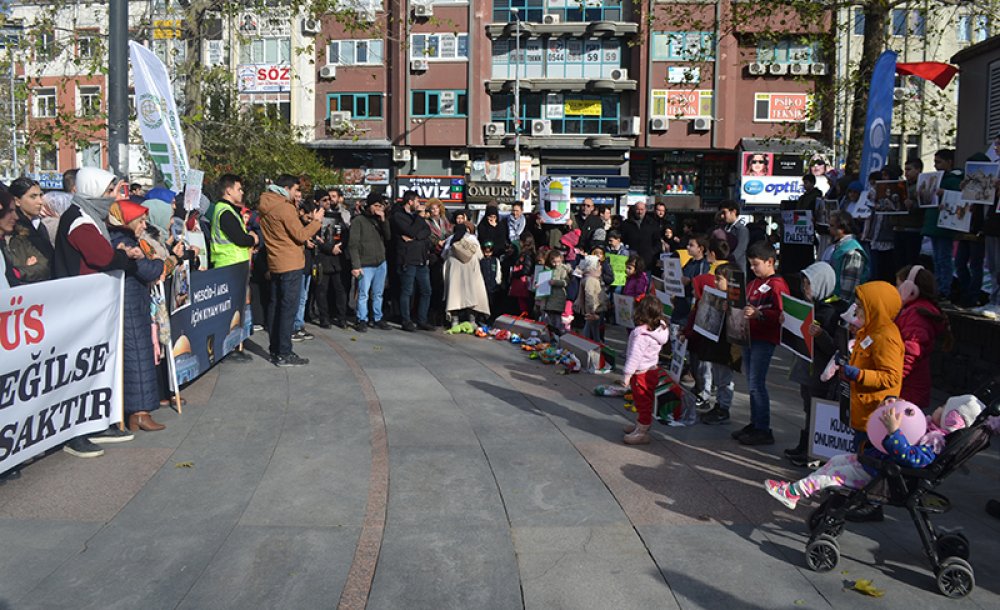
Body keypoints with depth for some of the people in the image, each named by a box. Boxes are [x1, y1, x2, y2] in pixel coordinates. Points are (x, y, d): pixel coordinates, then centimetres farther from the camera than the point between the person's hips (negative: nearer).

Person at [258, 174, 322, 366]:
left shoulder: (266, 207, 11)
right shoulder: (285, 208, -16)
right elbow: (301, 235, -17)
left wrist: (294, 202, 15)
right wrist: (316, 221, -4)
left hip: (275, 264, 9)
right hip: (290, 264, -9)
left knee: (276, 307, 14)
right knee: (289, 309, -6)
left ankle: (275, 349, 21)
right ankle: (284, 354, -5)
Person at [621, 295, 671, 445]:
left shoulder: (641, 334, -27)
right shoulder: (660, 329, 0)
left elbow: (635, 355, -28)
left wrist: (627, 374, -24)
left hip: (642, 374, -9)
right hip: (652, 369, 9)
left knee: (643, 403, 2)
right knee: (642, 402, 24)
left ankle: (642, 433, 13)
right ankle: (639, 425, 39)